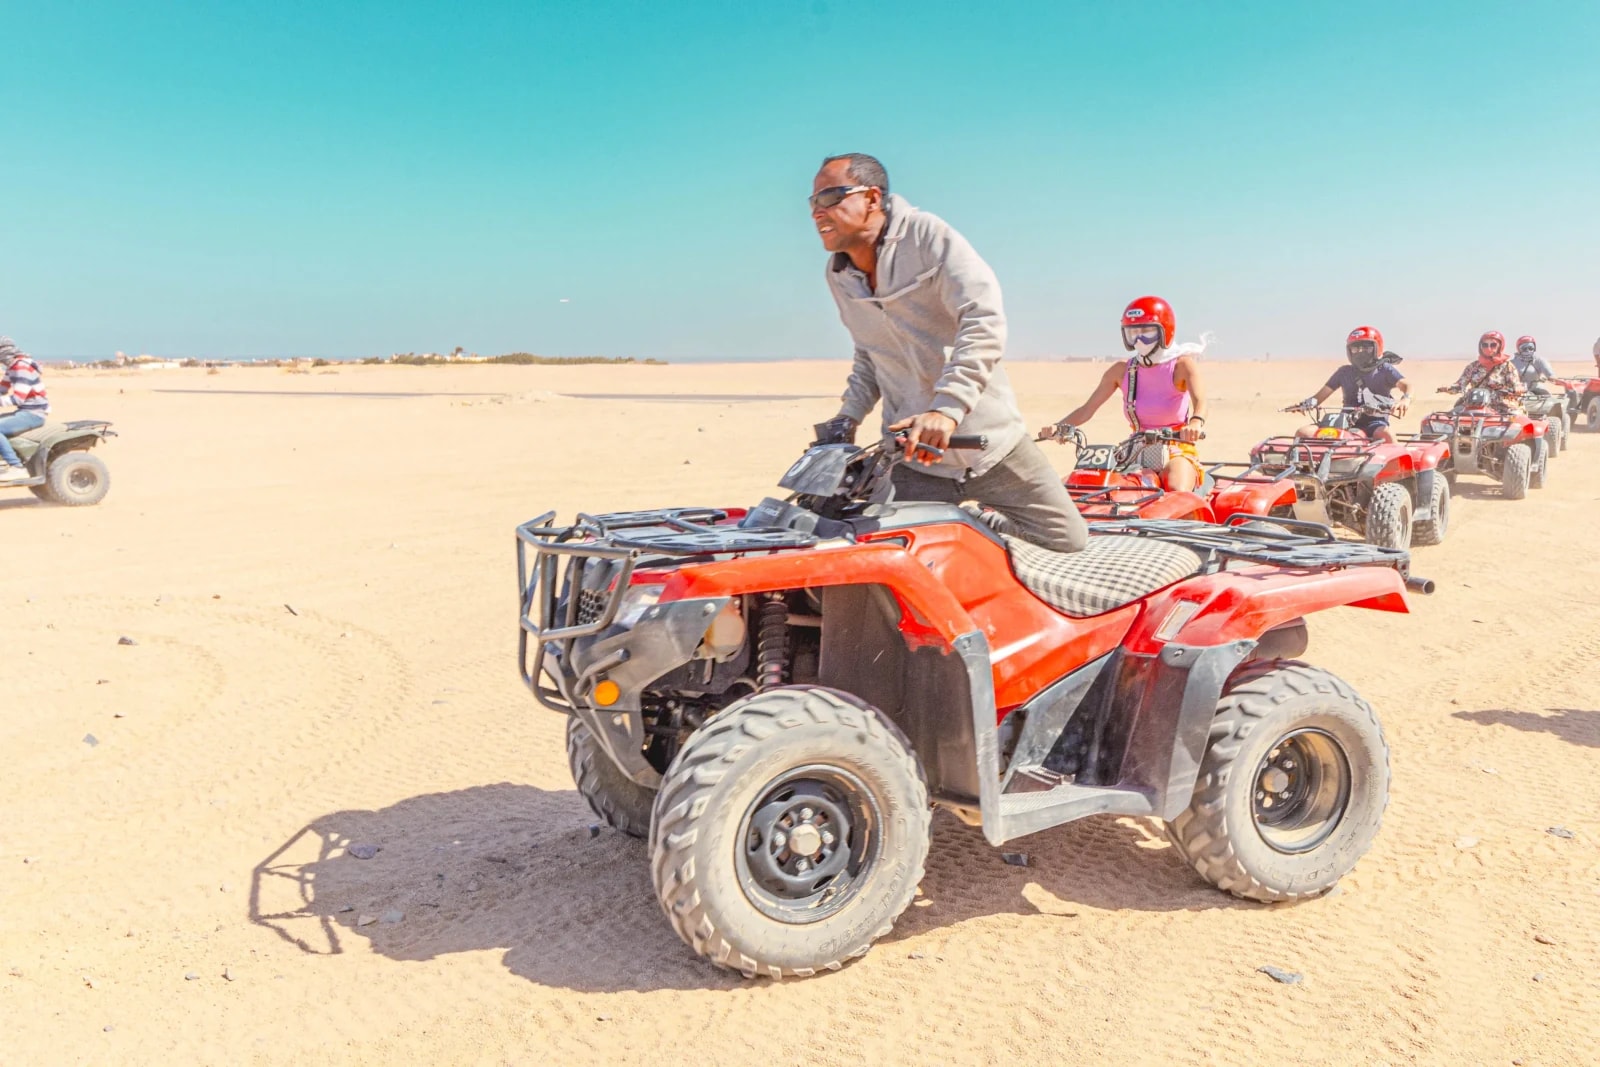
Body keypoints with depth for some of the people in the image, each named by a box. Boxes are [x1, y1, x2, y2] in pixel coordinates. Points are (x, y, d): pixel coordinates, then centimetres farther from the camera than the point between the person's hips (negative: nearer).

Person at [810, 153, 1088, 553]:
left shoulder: (927, 235, -11)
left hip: (987, 439, -3)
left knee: (1068, 541, -2)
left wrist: (947, 408, -34)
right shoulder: (838, 275, 8)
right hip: (909, 454, 4)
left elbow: (985, 320, -23)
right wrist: (847, 418, 6)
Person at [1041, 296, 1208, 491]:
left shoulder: (1182, 364, -5)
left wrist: (1196, 423, -48)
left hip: (1177, 449, -4)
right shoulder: (1122, 371, 5)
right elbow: (1088, 409, 3)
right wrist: (1058, 427, -17)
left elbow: (1199, 399, -24)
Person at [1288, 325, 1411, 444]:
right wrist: (1306, 403, -8)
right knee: (1302, 432, -17)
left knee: (1387, 434, -41)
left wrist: (1405, 399, -33)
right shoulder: (1344, 372, 17)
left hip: (1375, 423, -3)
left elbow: (1406, 385, -8)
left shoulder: (1385, 370, 7)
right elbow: (1322, 394, 16)